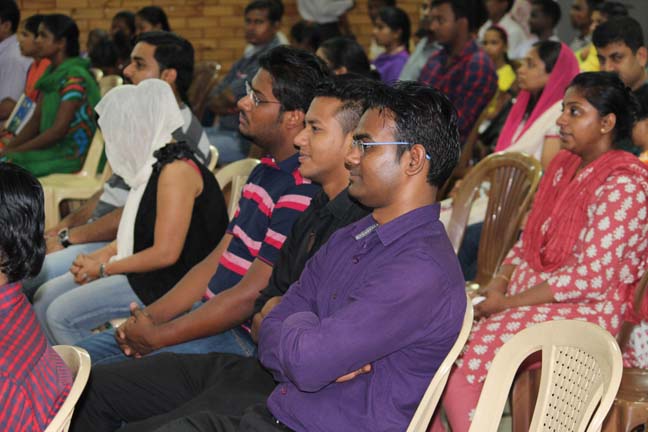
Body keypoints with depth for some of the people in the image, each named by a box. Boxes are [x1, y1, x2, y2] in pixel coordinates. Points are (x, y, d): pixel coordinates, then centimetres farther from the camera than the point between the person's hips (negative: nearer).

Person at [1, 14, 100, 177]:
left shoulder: (74, 77, -15)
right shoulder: (51, 74, 13)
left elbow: (58, 130, -19)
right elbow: (36, 119, 14)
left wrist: (16, 150, -14)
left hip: (70, 156, -8)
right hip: (51, 148, 8)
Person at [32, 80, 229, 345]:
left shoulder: (176, 169, -20)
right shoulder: (154, 164, 10)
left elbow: (165, 253, -23)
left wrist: (104, 269, -11)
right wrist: (102, 255, 3)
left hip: (170, 283, -10)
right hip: (142, 273, 10)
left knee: (62, 315, -17)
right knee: (44, 298, 6)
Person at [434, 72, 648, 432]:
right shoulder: (564, 165, 12)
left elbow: (591, 277, -20)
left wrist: (508, 302, -18)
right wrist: (500, 281, -2)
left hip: (587, 310, -8)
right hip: (529, 289, 8)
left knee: (473, 347, -27)